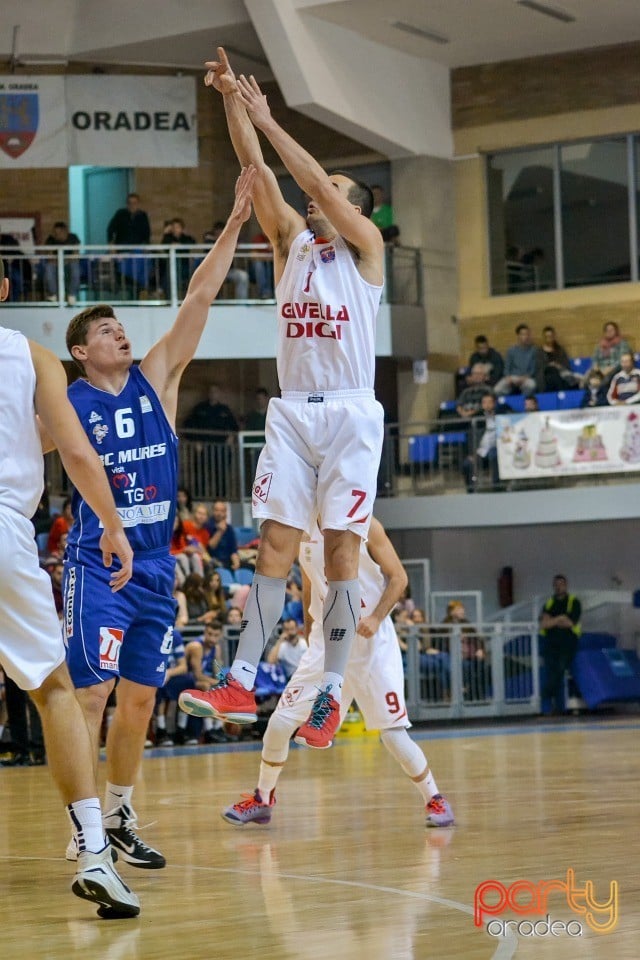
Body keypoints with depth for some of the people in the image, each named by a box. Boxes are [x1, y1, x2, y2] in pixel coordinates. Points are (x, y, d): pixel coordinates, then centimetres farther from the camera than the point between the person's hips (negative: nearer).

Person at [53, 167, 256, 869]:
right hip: (97, 565, -5)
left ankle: (120, 817, 20)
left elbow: (199, 299, 2)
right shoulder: (66, 406, -2)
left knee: (140, 697, 9)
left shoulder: (156, 379, 8)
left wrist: (234, 225, -3)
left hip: (155, 566, 5)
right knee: (90, 693, -9)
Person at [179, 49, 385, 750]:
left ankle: (332, 692, -2)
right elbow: (259, 174, 5)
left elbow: (318, 182, -11)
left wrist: (266, 118, -12)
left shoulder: (365, 245, 4)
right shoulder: (291, 240, 15)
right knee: (275, 546, -2)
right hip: (292, 412, 4)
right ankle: (240, 686, -8)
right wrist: (232, 101, -5)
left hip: (350, 414, -4)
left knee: (340, 550, -3)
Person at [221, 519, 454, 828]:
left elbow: (398, 577, -7)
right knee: (280, 723, 0)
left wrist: (376, 617, -21)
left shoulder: (366, 527, -7)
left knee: (393, 734, -9)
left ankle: (434, 800, 9)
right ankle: (262, 799, 20)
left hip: (371, 642, -4)